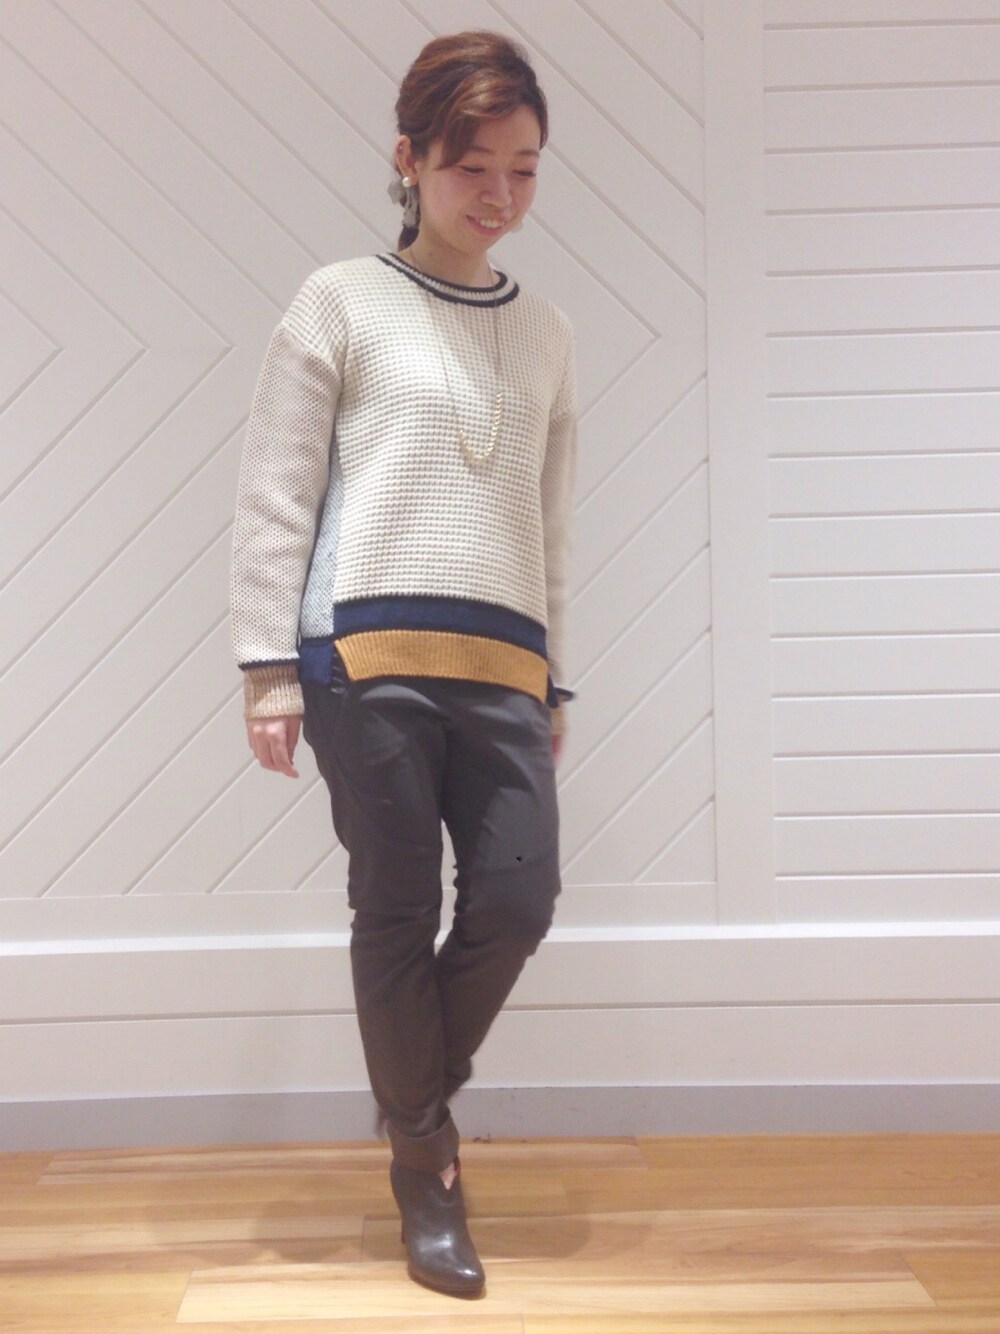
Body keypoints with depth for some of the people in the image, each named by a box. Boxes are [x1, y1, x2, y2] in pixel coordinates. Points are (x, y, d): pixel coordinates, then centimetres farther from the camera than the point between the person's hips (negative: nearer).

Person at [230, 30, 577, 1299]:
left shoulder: (546, 333, 17)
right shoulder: (340, 304, 4)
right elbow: (273, 496, 0)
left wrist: (553, 678, 18)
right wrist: (267, 665, -6)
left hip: (501, 664, 4)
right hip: (367, 655, -4)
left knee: (518, 900, -3)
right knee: (396, 911, 1)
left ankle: (417, 1100, 25)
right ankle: (423, 1160, 19)